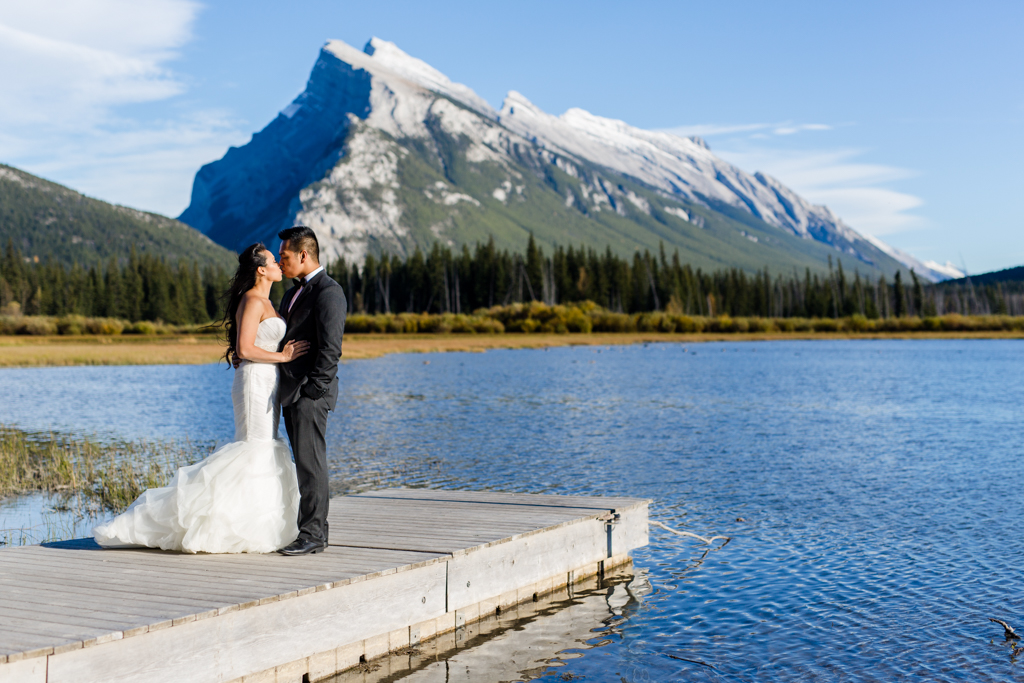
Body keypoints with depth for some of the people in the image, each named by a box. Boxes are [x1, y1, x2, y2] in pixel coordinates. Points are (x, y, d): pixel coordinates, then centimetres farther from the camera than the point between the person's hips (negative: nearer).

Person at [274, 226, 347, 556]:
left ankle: (313, 534, -5)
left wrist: (311, 391, -19)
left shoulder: (328, 292, -11)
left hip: (310, 392, -9)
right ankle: (313, 530, 16)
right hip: (291, 392, 9)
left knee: (310, 462, -8)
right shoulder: (293, 293, 20)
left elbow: (330, 349, -17)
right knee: (305, 463, 11)